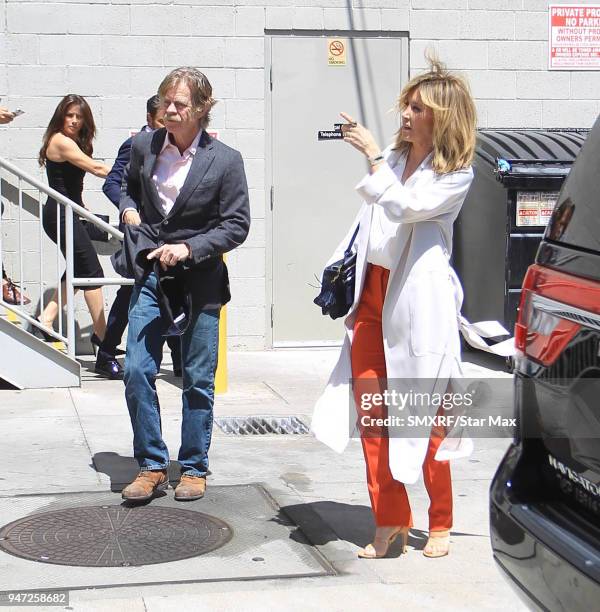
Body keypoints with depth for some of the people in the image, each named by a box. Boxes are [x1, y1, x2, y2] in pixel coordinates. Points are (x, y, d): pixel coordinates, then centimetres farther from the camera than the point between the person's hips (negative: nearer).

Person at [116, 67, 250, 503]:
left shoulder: (225, 161, -8)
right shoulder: (144, 145, 2)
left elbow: (237, 225, -7)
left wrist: (188, 248, -17)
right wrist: (129, 210, 1)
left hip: (199, 281, -2)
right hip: (150, 275, 3)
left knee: (198, 380, 6)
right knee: (137, 371, -4)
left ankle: (194, 468, 21)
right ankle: (152, 466, 11)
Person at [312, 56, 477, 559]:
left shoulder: (457, 174, -3)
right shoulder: (393, 158, 14)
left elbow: (405, 207, -18)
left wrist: (373, 156, -14)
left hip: (418, 302, -6)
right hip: (371, 296, 6)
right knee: (370, 414, 2)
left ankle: (440, 523, 18)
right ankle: (390, 521, 12)